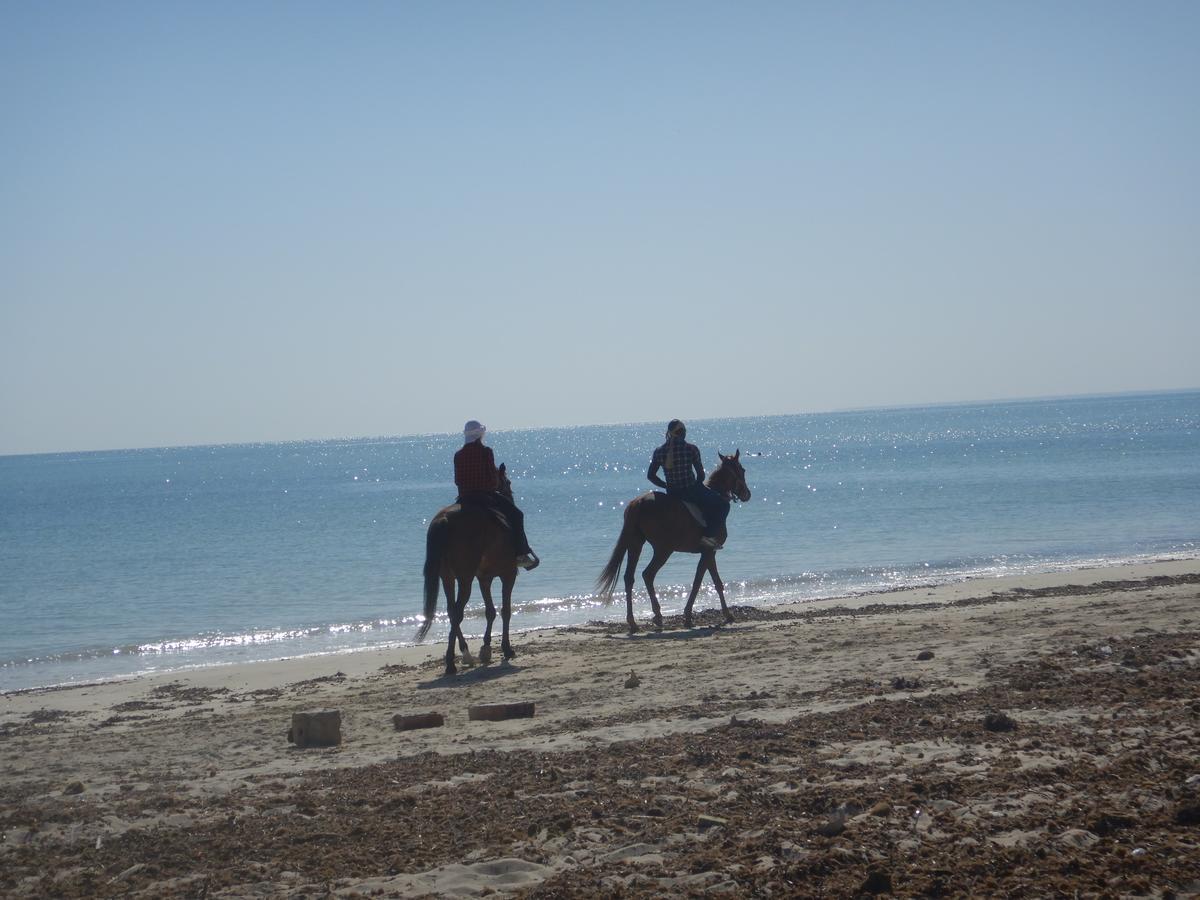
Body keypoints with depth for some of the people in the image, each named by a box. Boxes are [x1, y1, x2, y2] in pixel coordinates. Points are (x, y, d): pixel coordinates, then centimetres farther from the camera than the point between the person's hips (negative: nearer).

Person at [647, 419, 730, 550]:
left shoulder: (659, 452, -1)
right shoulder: (691, 449, -12)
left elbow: (650, 476, 3)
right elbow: (701, 474, -8)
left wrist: (666, 485, 14)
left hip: (671, 494, 6)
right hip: (691, 491, -6)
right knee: (722, 504, 9)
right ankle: (709, 535, -4)